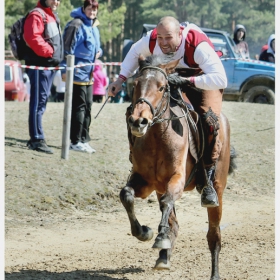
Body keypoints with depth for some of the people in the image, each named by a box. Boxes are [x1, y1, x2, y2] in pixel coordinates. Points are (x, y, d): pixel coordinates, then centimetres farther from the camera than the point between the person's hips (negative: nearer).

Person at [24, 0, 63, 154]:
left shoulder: (52, 16, 20)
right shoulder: (37, 15, -10)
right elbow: (33, 37, -24)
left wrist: (57, 57, 15)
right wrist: (48, 51, -18)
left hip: (50, 65, 10)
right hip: (39, 65, -10)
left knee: (42, 101, 12)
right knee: (38, 102, -10)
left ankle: (35, 138, 18)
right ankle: (37, 139, -10)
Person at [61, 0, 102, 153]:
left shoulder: (94, 28, 16)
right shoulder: (76, 25, -12)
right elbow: (68, 48, -15)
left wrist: (98, 51, 7)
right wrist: (65, 69, -18)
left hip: (88, 75, 9)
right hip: (78, 73, -9)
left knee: (87, 107, 12)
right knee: (79, 107, -7)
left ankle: (84, 140, 19)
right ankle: (75, 141, -3)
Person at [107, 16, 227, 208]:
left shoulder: (199, 46, -37)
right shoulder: (152, 40, -21)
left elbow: (220, 79, -46)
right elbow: (135, 53, 5)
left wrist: (188, 81, -50)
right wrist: (121, 80, -3)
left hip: (203, 81, -5)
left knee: (209, 121, -29)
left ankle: (208, 181, -19)